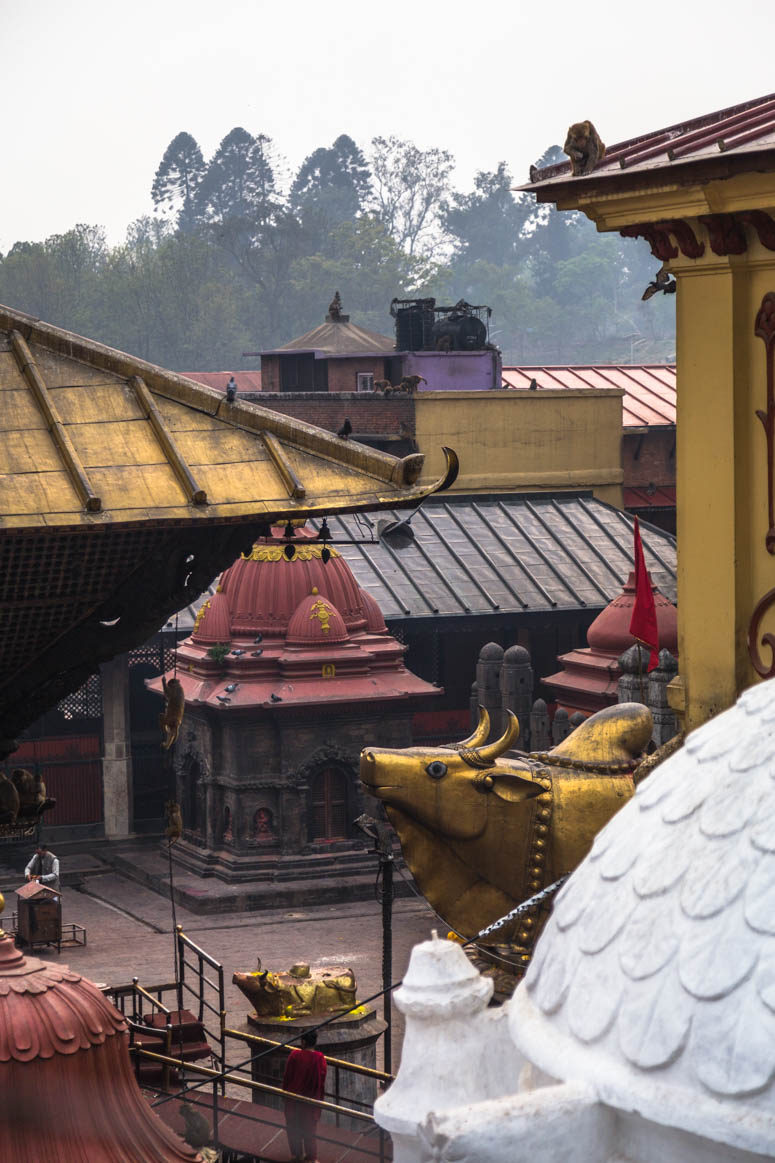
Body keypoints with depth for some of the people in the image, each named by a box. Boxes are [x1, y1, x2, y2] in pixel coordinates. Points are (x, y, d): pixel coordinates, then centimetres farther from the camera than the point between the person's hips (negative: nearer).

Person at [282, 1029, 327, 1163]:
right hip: (312, 1098, 1)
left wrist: (285, 1091, 7)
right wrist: (320, 1096, 8)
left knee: (293, 1126, 17)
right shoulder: (320, 1058, -15)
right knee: (310, 1126, 14)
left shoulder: (294, 1055, -18)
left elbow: (287, 1076, -9)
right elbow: (322, 1080, -7)